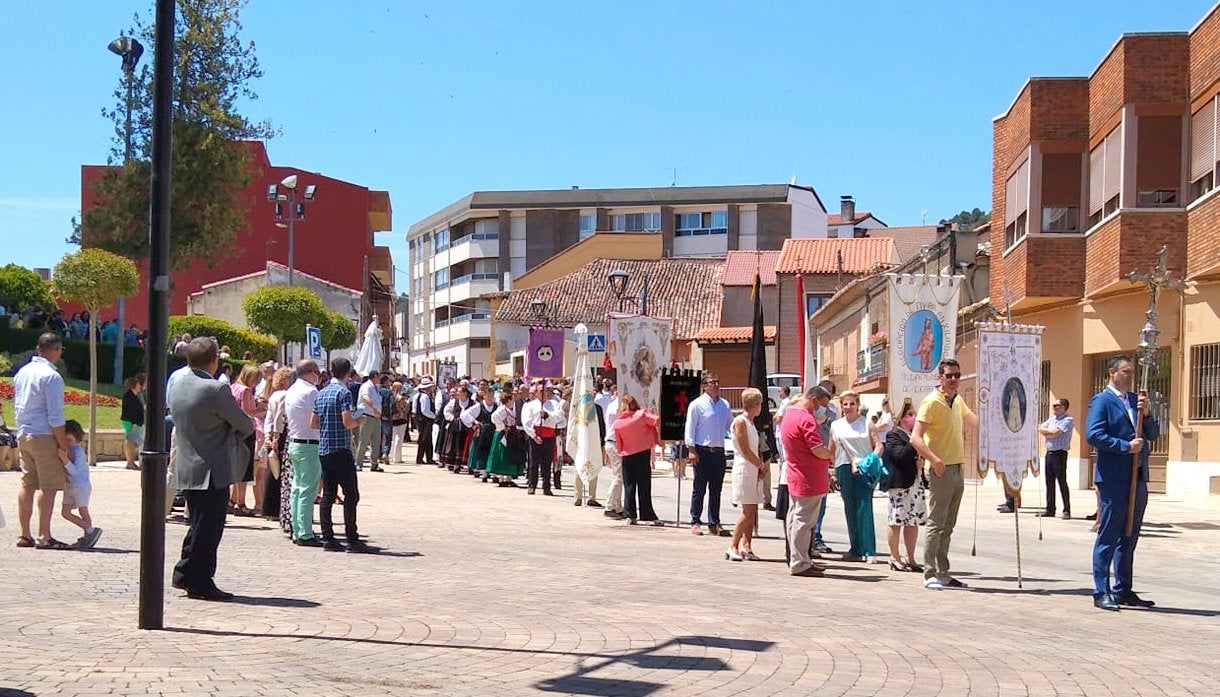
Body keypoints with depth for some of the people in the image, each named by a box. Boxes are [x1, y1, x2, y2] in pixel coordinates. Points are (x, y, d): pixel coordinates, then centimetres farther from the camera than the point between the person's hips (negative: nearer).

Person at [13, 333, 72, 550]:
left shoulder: (22, 372, 11)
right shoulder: (51, 376, -14)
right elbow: (55, 416, -16)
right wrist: (63, 446, -12)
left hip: (23, 434, 8)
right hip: (45, 436, -8)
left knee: (27, 485, 12)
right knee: (48, 487, -5)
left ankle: (25, 535, 14)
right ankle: (44, 537, -8)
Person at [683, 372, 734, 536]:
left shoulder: (725, 405, 13)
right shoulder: (697, 404, -4)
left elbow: (731, 425, 21)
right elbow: (690, 428, -5)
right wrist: (691, 449, -11)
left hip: (719, 451, 5)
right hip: (702, 452, -5)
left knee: (716, 490, 9)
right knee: (700, 489, 0)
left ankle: (714, 524, 14)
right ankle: (695, 522, 7)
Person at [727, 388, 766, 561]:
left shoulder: (751, 423, 17)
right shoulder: (740, 422, -10)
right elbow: (746, 451, -14)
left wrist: (761, 467, 2)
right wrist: (762, 465, -5)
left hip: (754, 472, 9)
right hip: (744, 471, -9)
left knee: (752, 512, 5)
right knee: (748, 512, -10)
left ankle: (745, 546, 7)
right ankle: (733, 547, -5)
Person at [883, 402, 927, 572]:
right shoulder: (893, 435, -6)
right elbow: (900, 455, -21)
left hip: (917, 483, 7)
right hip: (899, 485, -7)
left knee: (913, 522, 9)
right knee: (896, 521, 0)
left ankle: (910, 558, 16)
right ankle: (895, 557, 8)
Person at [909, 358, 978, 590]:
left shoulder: (957, 401, 13)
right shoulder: (931, 402, -12)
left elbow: (972, 421, 35)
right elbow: (915, 438, -20)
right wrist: (934, 459, -31)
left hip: (957, 469, 8)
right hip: (941, 470, -8)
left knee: (947, 526, 11)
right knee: (936, 524, -9)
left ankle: (943, 574, 15)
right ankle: (930, 575, -8)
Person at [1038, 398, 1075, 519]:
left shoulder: (1068, 420, -8)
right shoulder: (1052, 418, 17)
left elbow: (1055, 433, -16)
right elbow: (1041, 428, 10)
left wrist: (1046, 432, 2)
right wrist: (1050, 432, -7)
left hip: (1060, 454, -7)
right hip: (1049, 452, 7)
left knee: (1062, 482, -6)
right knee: (1049, 482, 9)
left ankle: (1067, 510, -2)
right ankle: (1050, 509, 14)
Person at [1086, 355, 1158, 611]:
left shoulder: (1136, 400, 17)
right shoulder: (1101, 400, -5)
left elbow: (1153, 434, 15)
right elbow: (1093, 435, -16)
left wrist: (1146, 413, -3)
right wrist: (1126, 446, -17)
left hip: (1137, 478, 8)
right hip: (1113, 478, -8)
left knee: (1129, 537, 13)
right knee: (1108, 537, -4)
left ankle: (1123, 590, 20)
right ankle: (1101, 593, 0)